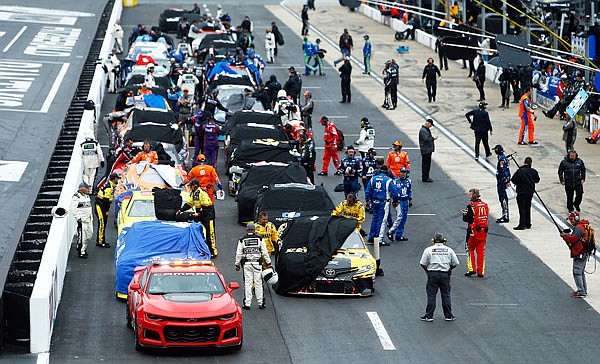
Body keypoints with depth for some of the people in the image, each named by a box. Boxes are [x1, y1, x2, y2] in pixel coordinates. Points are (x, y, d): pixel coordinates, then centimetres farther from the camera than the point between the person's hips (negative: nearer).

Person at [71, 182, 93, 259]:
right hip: (82, 221, -9)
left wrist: (91, 218, 23)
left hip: (89, 220, 9)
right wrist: (78, 218, -18)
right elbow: (73, 209, -17)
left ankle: (84, 248, 30)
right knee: (82, 236, -7)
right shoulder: (77, 197, -13)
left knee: (89, 234, 13)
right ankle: (81, 252, 1)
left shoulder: (87, 196, 16)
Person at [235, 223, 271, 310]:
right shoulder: (259, 239, 2)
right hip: (257, 263, 0)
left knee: (248, 283, 2)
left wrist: (237, 264, 11)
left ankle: (247, 304, -1)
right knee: (258, 283, 4)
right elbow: (265, 252, 2)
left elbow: (238, 254, 3)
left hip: (247, 263, 0)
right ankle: (260, 303, 7)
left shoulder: (242, 240, 3)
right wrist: (268, 263, 9)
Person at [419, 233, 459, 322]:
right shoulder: (449, 250, 5)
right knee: (446, 295, 9)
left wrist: (427, 271, 13)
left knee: (431, 296, 3)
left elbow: (423, 264, -3)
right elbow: (455, 263, 6)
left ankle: (429, 316, 3)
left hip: (432, 274, -1)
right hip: (445, 274, 1)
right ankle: (448, 315, 11)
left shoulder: (428, 250, 0)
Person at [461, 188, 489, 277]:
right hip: (483, 231, 5)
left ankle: (471, 269, 2)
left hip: (473, 231, -5)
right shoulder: (485, 205, 5)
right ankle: (481, 272, 8)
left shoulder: (471, 206, -14)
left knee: (470, 249, 10)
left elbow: (466, 219, -15)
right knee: (481, 251, 9)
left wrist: (464, 214, 8)